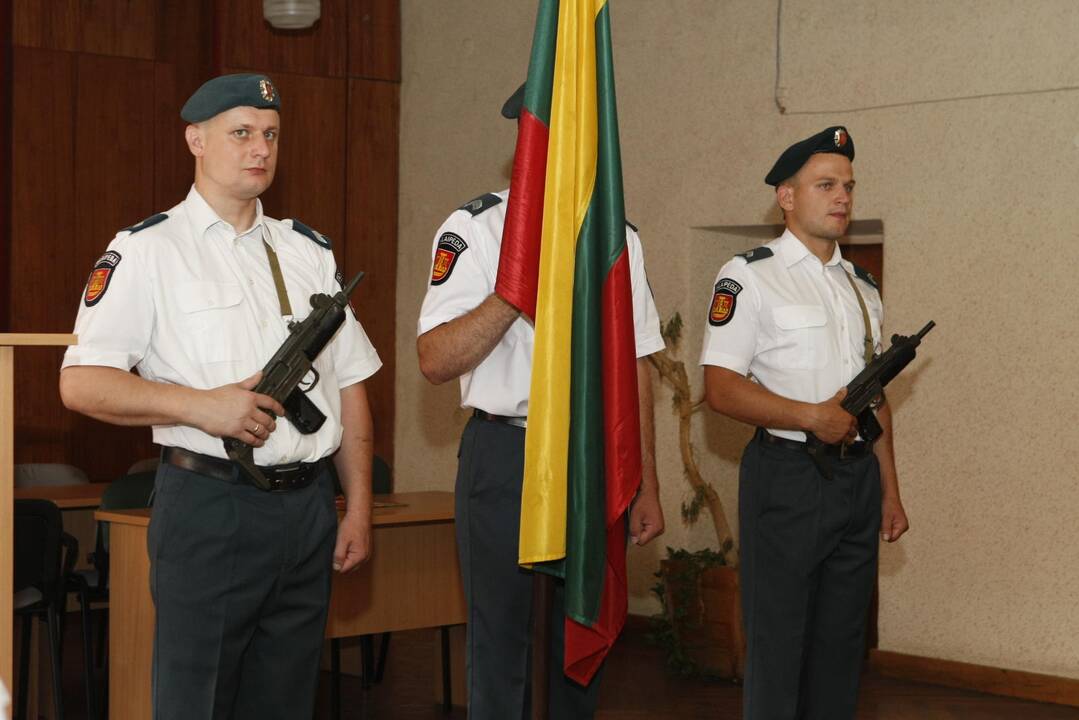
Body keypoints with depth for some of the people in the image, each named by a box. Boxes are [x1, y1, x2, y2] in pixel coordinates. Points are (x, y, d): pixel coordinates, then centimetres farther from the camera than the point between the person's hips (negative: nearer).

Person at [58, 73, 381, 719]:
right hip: (209, 504, -5)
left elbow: (350, 386, 15)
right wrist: (199, 405, -20)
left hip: (308, 507, 5)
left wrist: (359, 509, 8)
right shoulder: (147, 251, -2)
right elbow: (81, 383, -9)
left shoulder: (309, 252, 15)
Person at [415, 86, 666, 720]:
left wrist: (647, 488, 13)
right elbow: (435, 361, -15)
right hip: (507, 457, -4)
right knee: (501, 645, 2)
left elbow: (635, 368, 14)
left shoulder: (619, 235, 12)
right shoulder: (476, 230, -5)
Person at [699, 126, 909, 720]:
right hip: (786, 476, -7)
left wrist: (890, 490, 14)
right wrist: (813, 417, -22)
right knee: (778, 639, -1)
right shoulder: (748, 278, -6)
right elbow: (721, 388, -14)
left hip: (860, 476, 7)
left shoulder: (862, 288, 16)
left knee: (842, 639, 13)